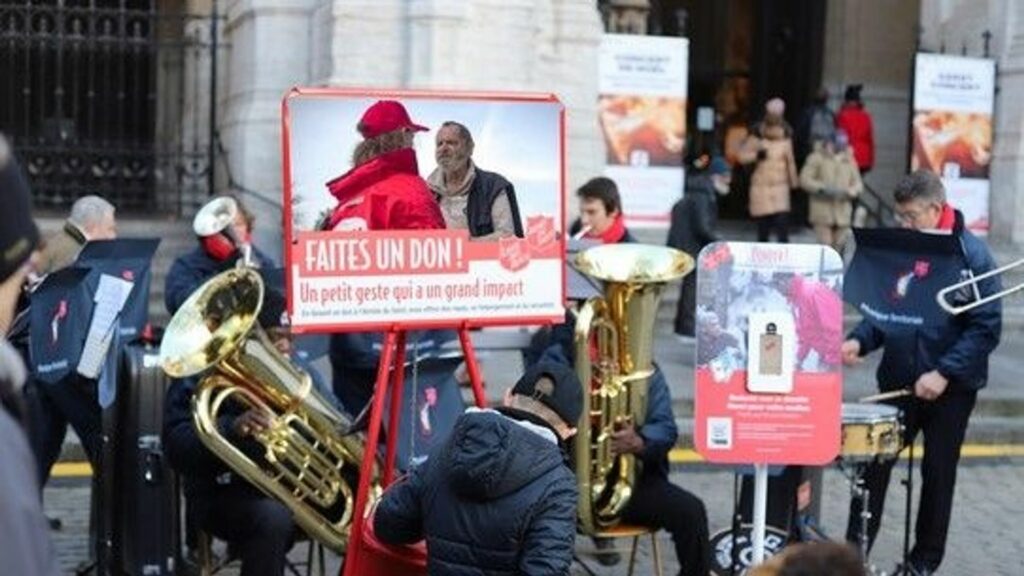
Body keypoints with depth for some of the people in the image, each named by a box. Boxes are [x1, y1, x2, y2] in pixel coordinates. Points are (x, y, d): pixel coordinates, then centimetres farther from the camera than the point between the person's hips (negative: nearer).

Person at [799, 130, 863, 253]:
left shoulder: (849, 160, 12)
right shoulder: (817, 157, 0)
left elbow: (858, 183, 12)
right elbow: (805, 179, -5)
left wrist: (850, 192, -11)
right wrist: (822, 188, -18)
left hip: (843, 214, 4)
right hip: (822, 212, -4)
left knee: (839, 246, 3)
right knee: (825, 245, -8)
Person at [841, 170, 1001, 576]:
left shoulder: (972, 256, -11)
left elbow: (986, 328, -13)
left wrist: (945, 372, -22)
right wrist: (860, 341, -11)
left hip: (951, 388, -3)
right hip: (898, 379, 3)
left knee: (938, 475, 10)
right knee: (874, 466, 3)